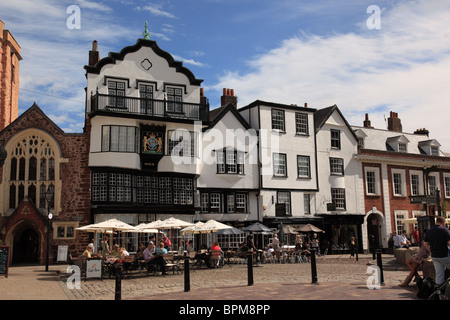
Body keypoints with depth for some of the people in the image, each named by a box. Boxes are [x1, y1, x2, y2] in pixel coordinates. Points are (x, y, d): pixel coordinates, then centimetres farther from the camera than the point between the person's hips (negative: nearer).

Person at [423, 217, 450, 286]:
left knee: (438, 274, 10)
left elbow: (425, 243, 15)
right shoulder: (444, 230, -11)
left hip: (434, 256, 6)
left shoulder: (429, 231, 9)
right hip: (444, 255, -6)